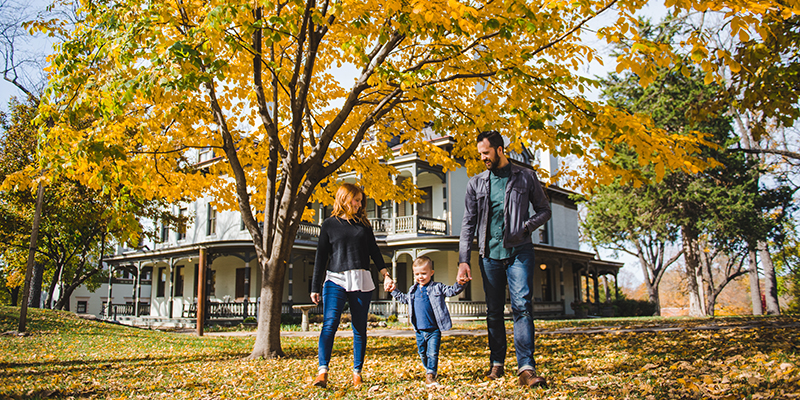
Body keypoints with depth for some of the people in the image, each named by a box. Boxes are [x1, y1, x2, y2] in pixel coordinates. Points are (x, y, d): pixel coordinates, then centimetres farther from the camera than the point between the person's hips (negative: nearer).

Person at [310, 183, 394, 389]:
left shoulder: (364, 223, 14)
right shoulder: (329, 225, 7)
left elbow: (374, 250, 17)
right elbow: (321, 257, 7)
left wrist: (385, 273, 5)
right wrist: (315, 287, 4)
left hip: (361, 281, 2)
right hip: (335, 280, -2)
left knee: (359, 328, 3)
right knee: (329, 324, -15)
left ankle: (357, 372, 11)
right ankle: (322, 372, -17)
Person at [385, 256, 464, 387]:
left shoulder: (437, 287, -2)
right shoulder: (413, 290, 11)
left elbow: (451, 291, -8)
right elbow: (405, 299, 28)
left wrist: (460, 284, -25)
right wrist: (394, 291, 26)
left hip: (434, 329, -5)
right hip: (419, 330, 5)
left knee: (432, 353, -8)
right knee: (422, 353, 17)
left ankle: (430, 375, -1)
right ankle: (428, 369, 37)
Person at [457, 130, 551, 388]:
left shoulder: (525, 177, 5)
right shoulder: (476, 183, 10)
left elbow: (544, 210, 9)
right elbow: (468, 224, 8)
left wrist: (524, 228, -10)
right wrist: (463, 260, 0)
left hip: (519, 251, -2)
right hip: (489, 253, 3)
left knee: (522, 306, -12)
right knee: (493, 311, 8)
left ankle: (526, 368, -12)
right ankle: (497, 363, 20)